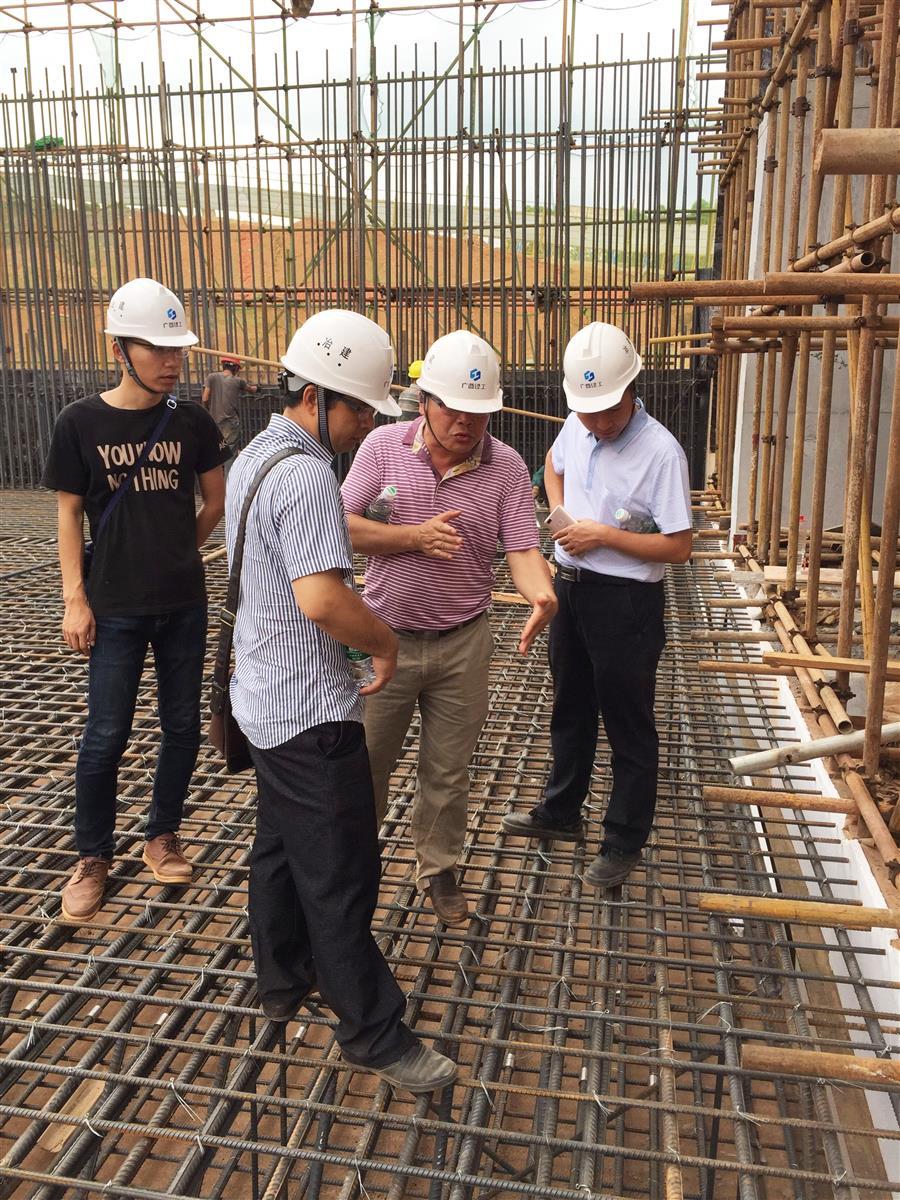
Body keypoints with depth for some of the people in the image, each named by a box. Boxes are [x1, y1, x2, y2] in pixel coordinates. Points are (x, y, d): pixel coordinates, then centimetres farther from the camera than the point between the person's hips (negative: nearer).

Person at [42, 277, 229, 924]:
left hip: (185, 604, 3)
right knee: (106, 736, 3)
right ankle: (94, 859, 21)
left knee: (183, 726, 10)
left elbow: (217, 500, 11)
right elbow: (70, 514, -1)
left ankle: (163, 836, 30)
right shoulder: (81, 422, -6)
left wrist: (178, 552, 11)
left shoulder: (192, 421, -1)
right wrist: (74, 598, -5)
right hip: (116, 609, -2)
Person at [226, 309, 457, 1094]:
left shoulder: (255, 455, 10)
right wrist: (385, 642, -15)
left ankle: (282, 980, 40)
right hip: (311, 713, -10)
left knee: (280, 845, 22)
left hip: (265, 697, 10)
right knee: (340, 877, 2)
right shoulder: (306, 475, -23)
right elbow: (321, 596, -33)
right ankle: (375, 1035, 17)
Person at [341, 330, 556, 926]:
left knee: (448, 771, 15)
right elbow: (344, 526, -9)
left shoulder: (507, 466, -7)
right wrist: (416, 537, -21)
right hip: (385, 636, 0)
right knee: (366, 762, 14)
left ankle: (440, 869, 38)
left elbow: (523, 550, -13)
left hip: (462, 644, 1)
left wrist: (542, 594, -34)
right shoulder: (384, 446, -7)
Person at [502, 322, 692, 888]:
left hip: (626, 602, -7)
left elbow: (678, 547, -19)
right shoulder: (577, 427, -1)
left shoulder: (660, 451, -21)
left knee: (629, 728, 7)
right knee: (571, 712, 22)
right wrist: (560, 512, 5)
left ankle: (625, 842, 24)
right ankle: (561, 813, 41)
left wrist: (604, 534, -21)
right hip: (570, 587, 7)